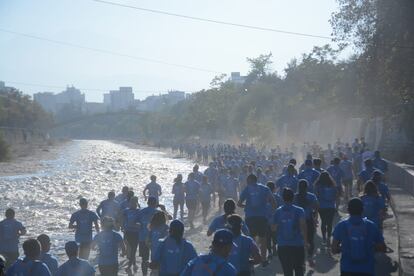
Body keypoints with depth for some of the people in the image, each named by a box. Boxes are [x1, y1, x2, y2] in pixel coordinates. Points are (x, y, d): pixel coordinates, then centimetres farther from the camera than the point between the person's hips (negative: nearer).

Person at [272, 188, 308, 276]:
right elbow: (303, 226, -15)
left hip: (282, 246, 2)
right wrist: (305, 241, -9)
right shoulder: (299, 211, -5)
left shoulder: (278, 211, 1)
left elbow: (273, 228, 3)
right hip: (297, 245, -2)